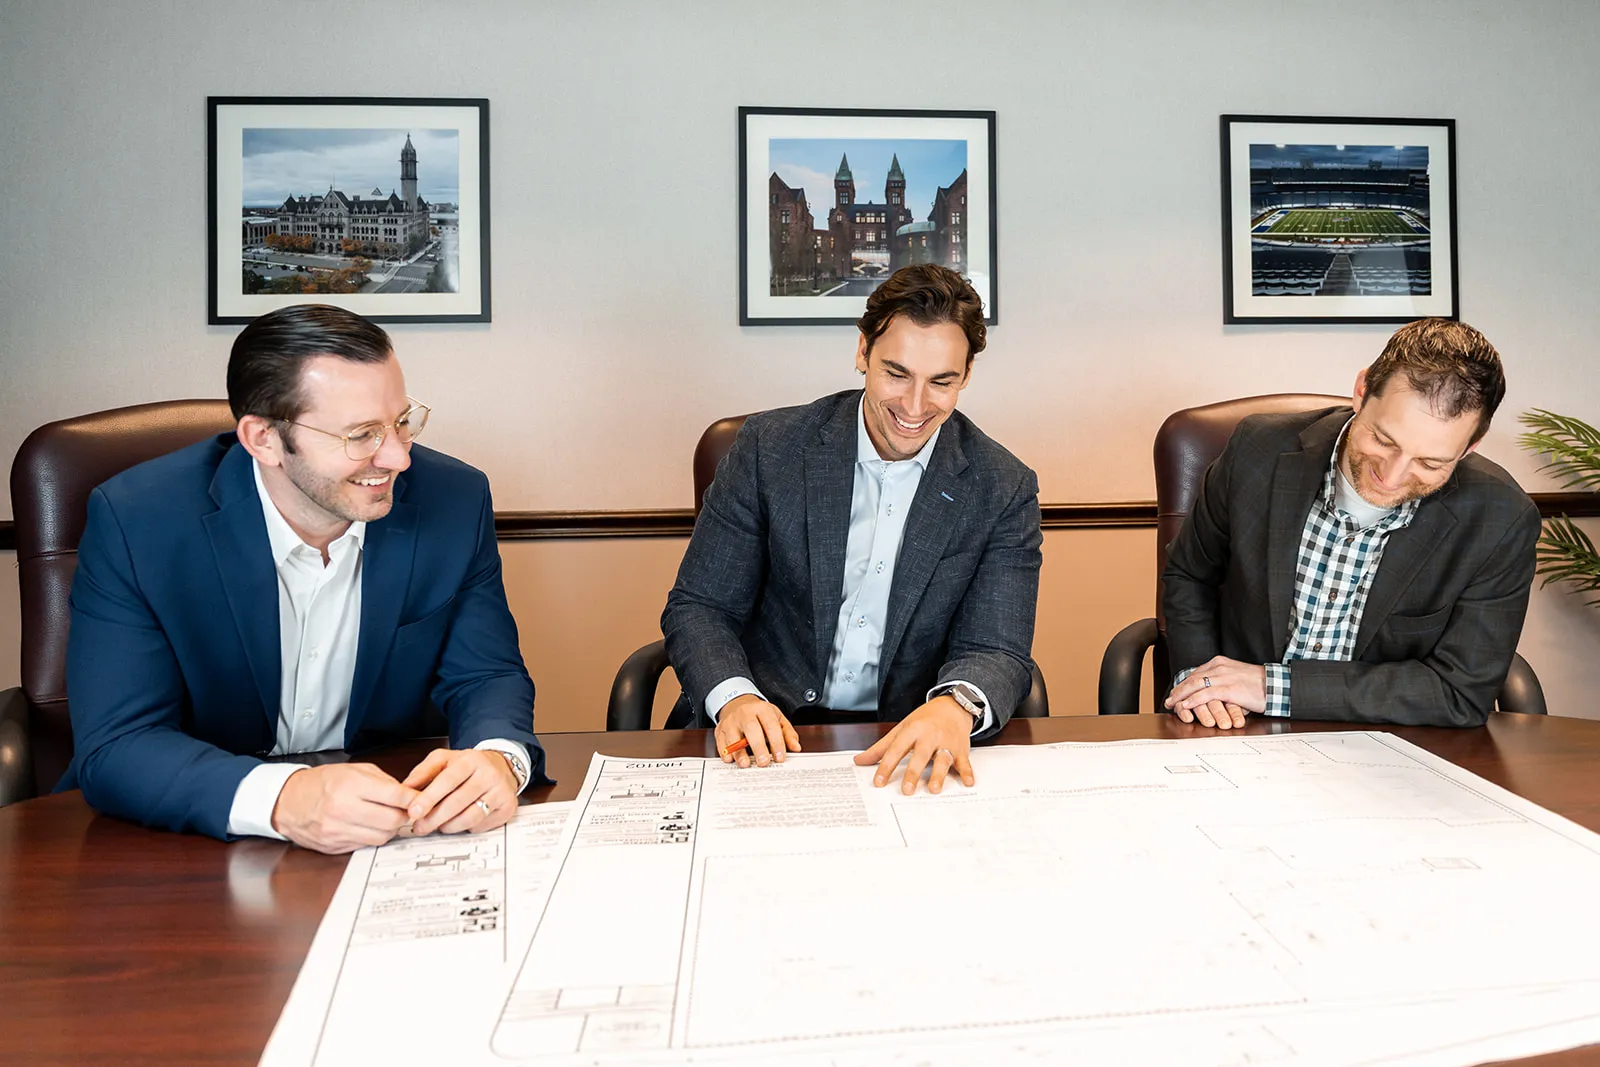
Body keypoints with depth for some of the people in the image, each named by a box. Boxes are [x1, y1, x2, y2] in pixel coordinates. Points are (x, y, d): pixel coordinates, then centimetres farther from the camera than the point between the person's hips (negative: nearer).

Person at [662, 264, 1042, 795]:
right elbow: (698, 607, 0)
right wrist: (733, 697, -20)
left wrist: (955, 705, -29)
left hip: (908, 748, 1)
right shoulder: (770, 446, -2)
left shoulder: (1004, 490, 0)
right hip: (768, 738, -1)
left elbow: (998, 651, -5)